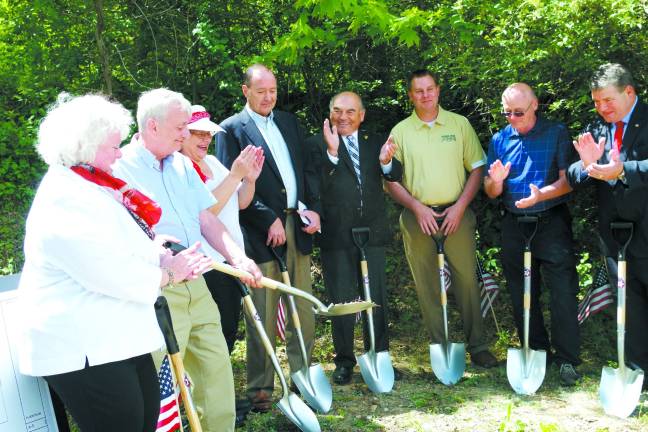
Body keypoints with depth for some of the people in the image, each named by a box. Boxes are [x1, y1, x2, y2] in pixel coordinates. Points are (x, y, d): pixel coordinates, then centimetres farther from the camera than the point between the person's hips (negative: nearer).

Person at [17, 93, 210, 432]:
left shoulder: (94, 186, 12)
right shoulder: (65, 201, -21)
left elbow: (125, 249, 18)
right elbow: (111, 274, -25)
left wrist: (163, 257, -3)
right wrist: (168, 274, -9)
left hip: (120, 339, 10)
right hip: (84, 351, -10)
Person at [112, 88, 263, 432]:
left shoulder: (182, 164, 13)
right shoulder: (119, 168, -9)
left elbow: (206, 218, 11)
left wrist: (238, 257, -2)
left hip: (195, 285, 7)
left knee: (217, 367, 12)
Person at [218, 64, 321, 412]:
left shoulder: (289, 122, 16)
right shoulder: (232, 129, -2)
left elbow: (307, 169, 16)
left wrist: (313, 208, 2)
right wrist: (270, 220, -13)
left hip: (297, 225, 6)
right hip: (260, 230, -5)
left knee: (303, 308, 10)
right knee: (263, 315, -1)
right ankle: (260, 387, 9)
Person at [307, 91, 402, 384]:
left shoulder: (375, 143, 11)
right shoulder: (317, 144, -1)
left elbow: (396, 176, 0)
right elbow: (316, 185, -15)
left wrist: (386, 162, -21)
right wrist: (332, 152, -26)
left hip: (372, 232, 3)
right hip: (336, 236, -3)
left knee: (377, 298, 9)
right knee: (341, 301, 6)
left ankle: (379, 357, 23)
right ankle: (344, 361, 19)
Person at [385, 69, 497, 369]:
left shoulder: (459, 124, 7)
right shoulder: (400, 132, 6)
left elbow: (477, 169, 5)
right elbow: (390, 180, 5)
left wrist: (460, 206, -6)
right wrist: (417, 207, -8)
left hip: (456, 213, 0)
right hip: (417, 216, 1)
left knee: (467, 279, -1)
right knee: (427, 285, 4)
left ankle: (477, 346, 10)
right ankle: (440, 347, 14)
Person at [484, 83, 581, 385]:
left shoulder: (557, 134, 0)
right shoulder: (499, 140, 9)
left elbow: (568, 180, -7)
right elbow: (491, 193, 8)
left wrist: (542, 194, -25)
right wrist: (495, 181, -15)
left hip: (552, 222, -4)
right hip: (514, 225, 4)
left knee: (563, 291, -7)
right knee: (522, 295, 10)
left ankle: (567, 360, 1)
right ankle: (536, 353, 23)